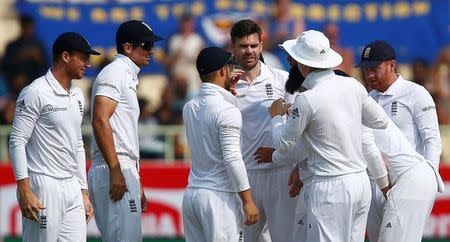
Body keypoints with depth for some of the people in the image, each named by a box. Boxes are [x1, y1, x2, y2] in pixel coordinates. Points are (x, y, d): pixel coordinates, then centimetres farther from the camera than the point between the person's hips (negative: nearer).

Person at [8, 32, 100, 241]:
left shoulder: (77, 95, 17)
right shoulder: (36, 92, -8)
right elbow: (17, 142, -12)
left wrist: (84, 192, 20)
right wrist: (24, 191, -20)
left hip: (72, 188, 8)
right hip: (43, 186, -8)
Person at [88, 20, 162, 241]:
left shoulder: (129, 77, 25)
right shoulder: (114, 73, -6)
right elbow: (100, 121, -19)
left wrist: (138, 188, 26)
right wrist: (115, 170, -24)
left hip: (124, 172, 10)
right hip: (113, 172, -10)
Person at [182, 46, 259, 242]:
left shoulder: (189, 108, 9)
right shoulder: (227, 110, -13)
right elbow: (232, 159, -18)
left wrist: (227, 90, 26)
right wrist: (248, 201, -13)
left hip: (191, 195, 8)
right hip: (218, 196, -8)